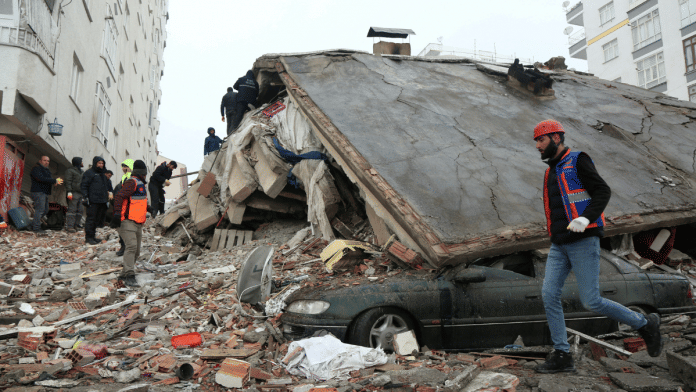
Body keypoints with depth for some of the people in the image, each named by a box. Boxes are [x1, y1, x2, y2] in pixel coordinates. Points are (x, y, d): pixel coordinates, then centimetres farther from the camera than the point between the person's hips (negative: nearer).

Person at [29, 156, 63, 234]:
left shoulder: (46, 170, 24)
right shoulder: (36, 168, -6)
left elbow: (48, 180, 22)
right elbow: (41, 179, -21)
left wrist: (56, 181, 1)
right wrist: (54, 181, -21)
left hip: (45, 193, 10)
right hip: (38, 192, -10)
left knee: (45, 210, 12)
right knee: (40, 209, -12)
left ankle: (33, 224, 23)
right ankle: (36, 228, -8)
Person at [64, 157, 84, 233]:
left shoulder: (81, 172, 24)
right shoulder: (70, 171, -2)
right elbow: (68, 182, -10)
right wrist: (69, 192, -19)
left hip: (81, 193, 8)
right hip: (74, 193, -8)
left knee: (80, 210, 5)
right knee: (72, 210, -10)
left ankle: (75, 225, 11)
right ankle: (69, 226, -10)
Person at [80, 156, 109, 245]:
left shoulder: (102, 174, 21)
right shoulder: (89, 173, -3)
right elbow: (83, 186, -8)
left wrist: (107, 194, 26)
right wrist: (85, 197, -16)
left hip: (102, 201, 8)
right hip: (93, 201, -8)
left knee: (97, 219, 10)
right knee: (91, 219, -6)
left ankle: (93, 236, 18)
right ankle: (88, 237, 0)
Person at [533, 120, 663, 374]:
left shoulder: (578, 161, -4)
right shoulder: (551, 171, 20)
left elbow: (603, 192, -13)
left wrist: (585, 219, -27)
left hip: (583, 241, -7)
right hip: (559, 246, 7)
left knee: (591, 301, -7)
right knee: (549, 294, -5)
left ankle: (645, 324, 16)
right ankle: (561, 356, 1)